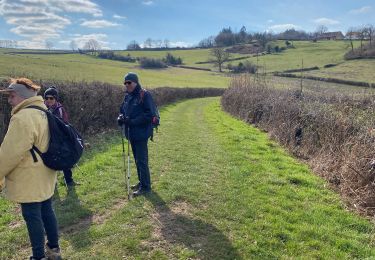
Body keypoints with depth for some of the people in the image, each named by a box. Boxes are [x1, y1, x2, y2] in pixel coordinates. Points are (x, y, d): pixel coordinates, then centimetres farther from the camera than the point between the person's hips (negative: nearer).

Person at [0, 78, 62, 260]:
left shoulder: (23, 118, -22)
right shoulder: (43, 113, 9)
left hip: (29, 180, -9)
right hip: (43, 176, 9)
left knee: (32, 217, 3)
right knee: (46, 211, 18)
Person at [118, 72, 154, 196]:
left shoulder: (144, 95, -13)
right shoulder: (127, 96, 11)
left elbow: (149, 115, -19)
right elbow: (122, 110, 20)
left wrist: (132, 121, -23)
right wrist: (121, 117, -3)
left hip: (141, 134, -8)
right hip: (131, 133, 8)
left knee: (141, 160, -4)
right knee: (137, 159, 17)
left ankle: (145, 186, 6)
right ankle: (142, 182, 31)